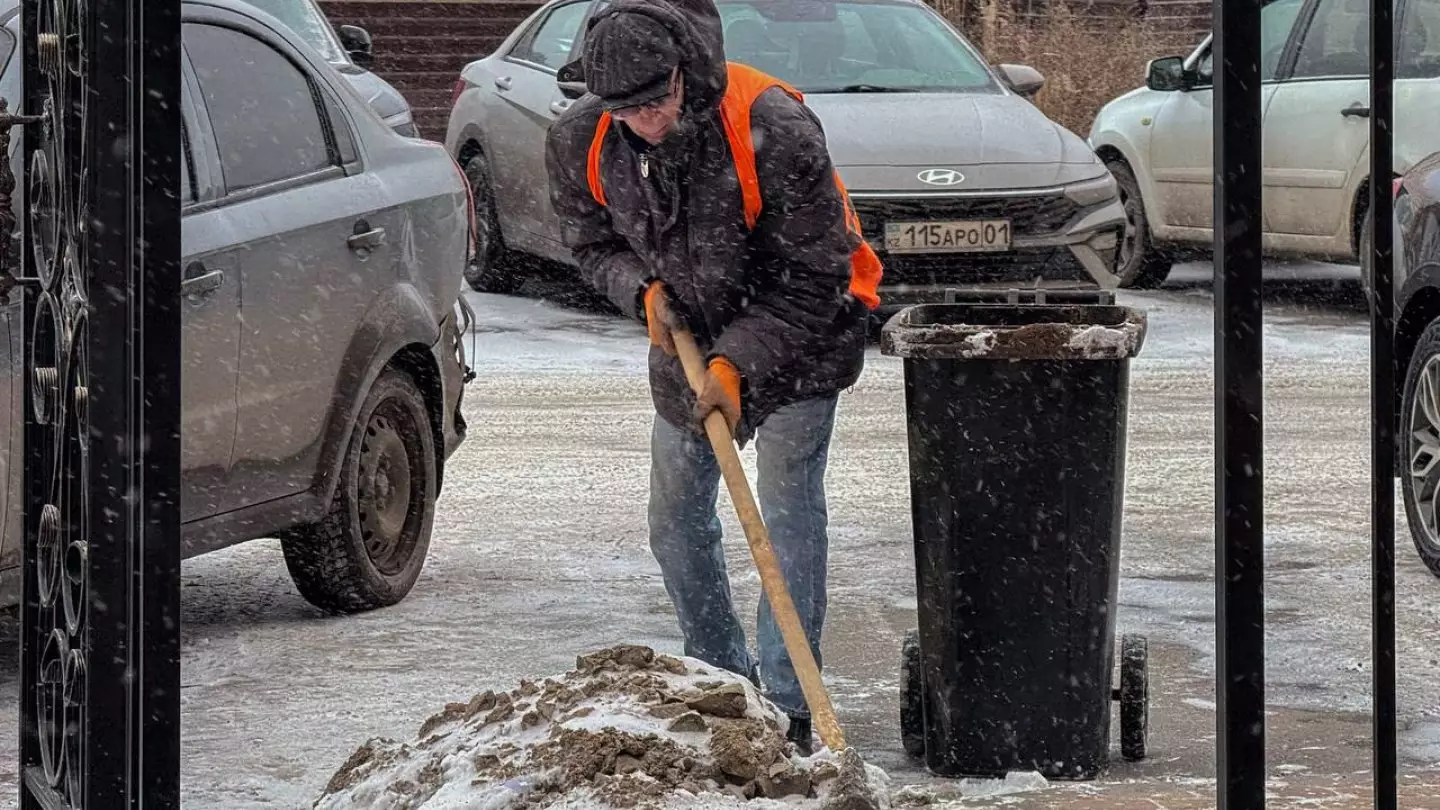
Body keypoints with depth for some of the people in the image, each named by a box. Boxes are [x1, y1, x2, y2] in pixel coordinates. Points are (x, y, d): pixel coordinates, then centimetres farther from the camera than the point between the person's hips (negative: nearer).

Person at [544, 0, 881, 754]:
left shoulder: (774, 130, -33)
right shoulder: (580, 141, -18)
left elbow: (814, 279, -24)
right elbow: (591, 242, 3)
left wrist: (737, 365, -29)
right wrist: (642, 290, -18)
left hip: (796, 331, -5)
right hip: (686, 335, 5)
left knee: (788, 505, -14)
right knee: (676, 516, 10)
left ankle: (787, 705, -11)